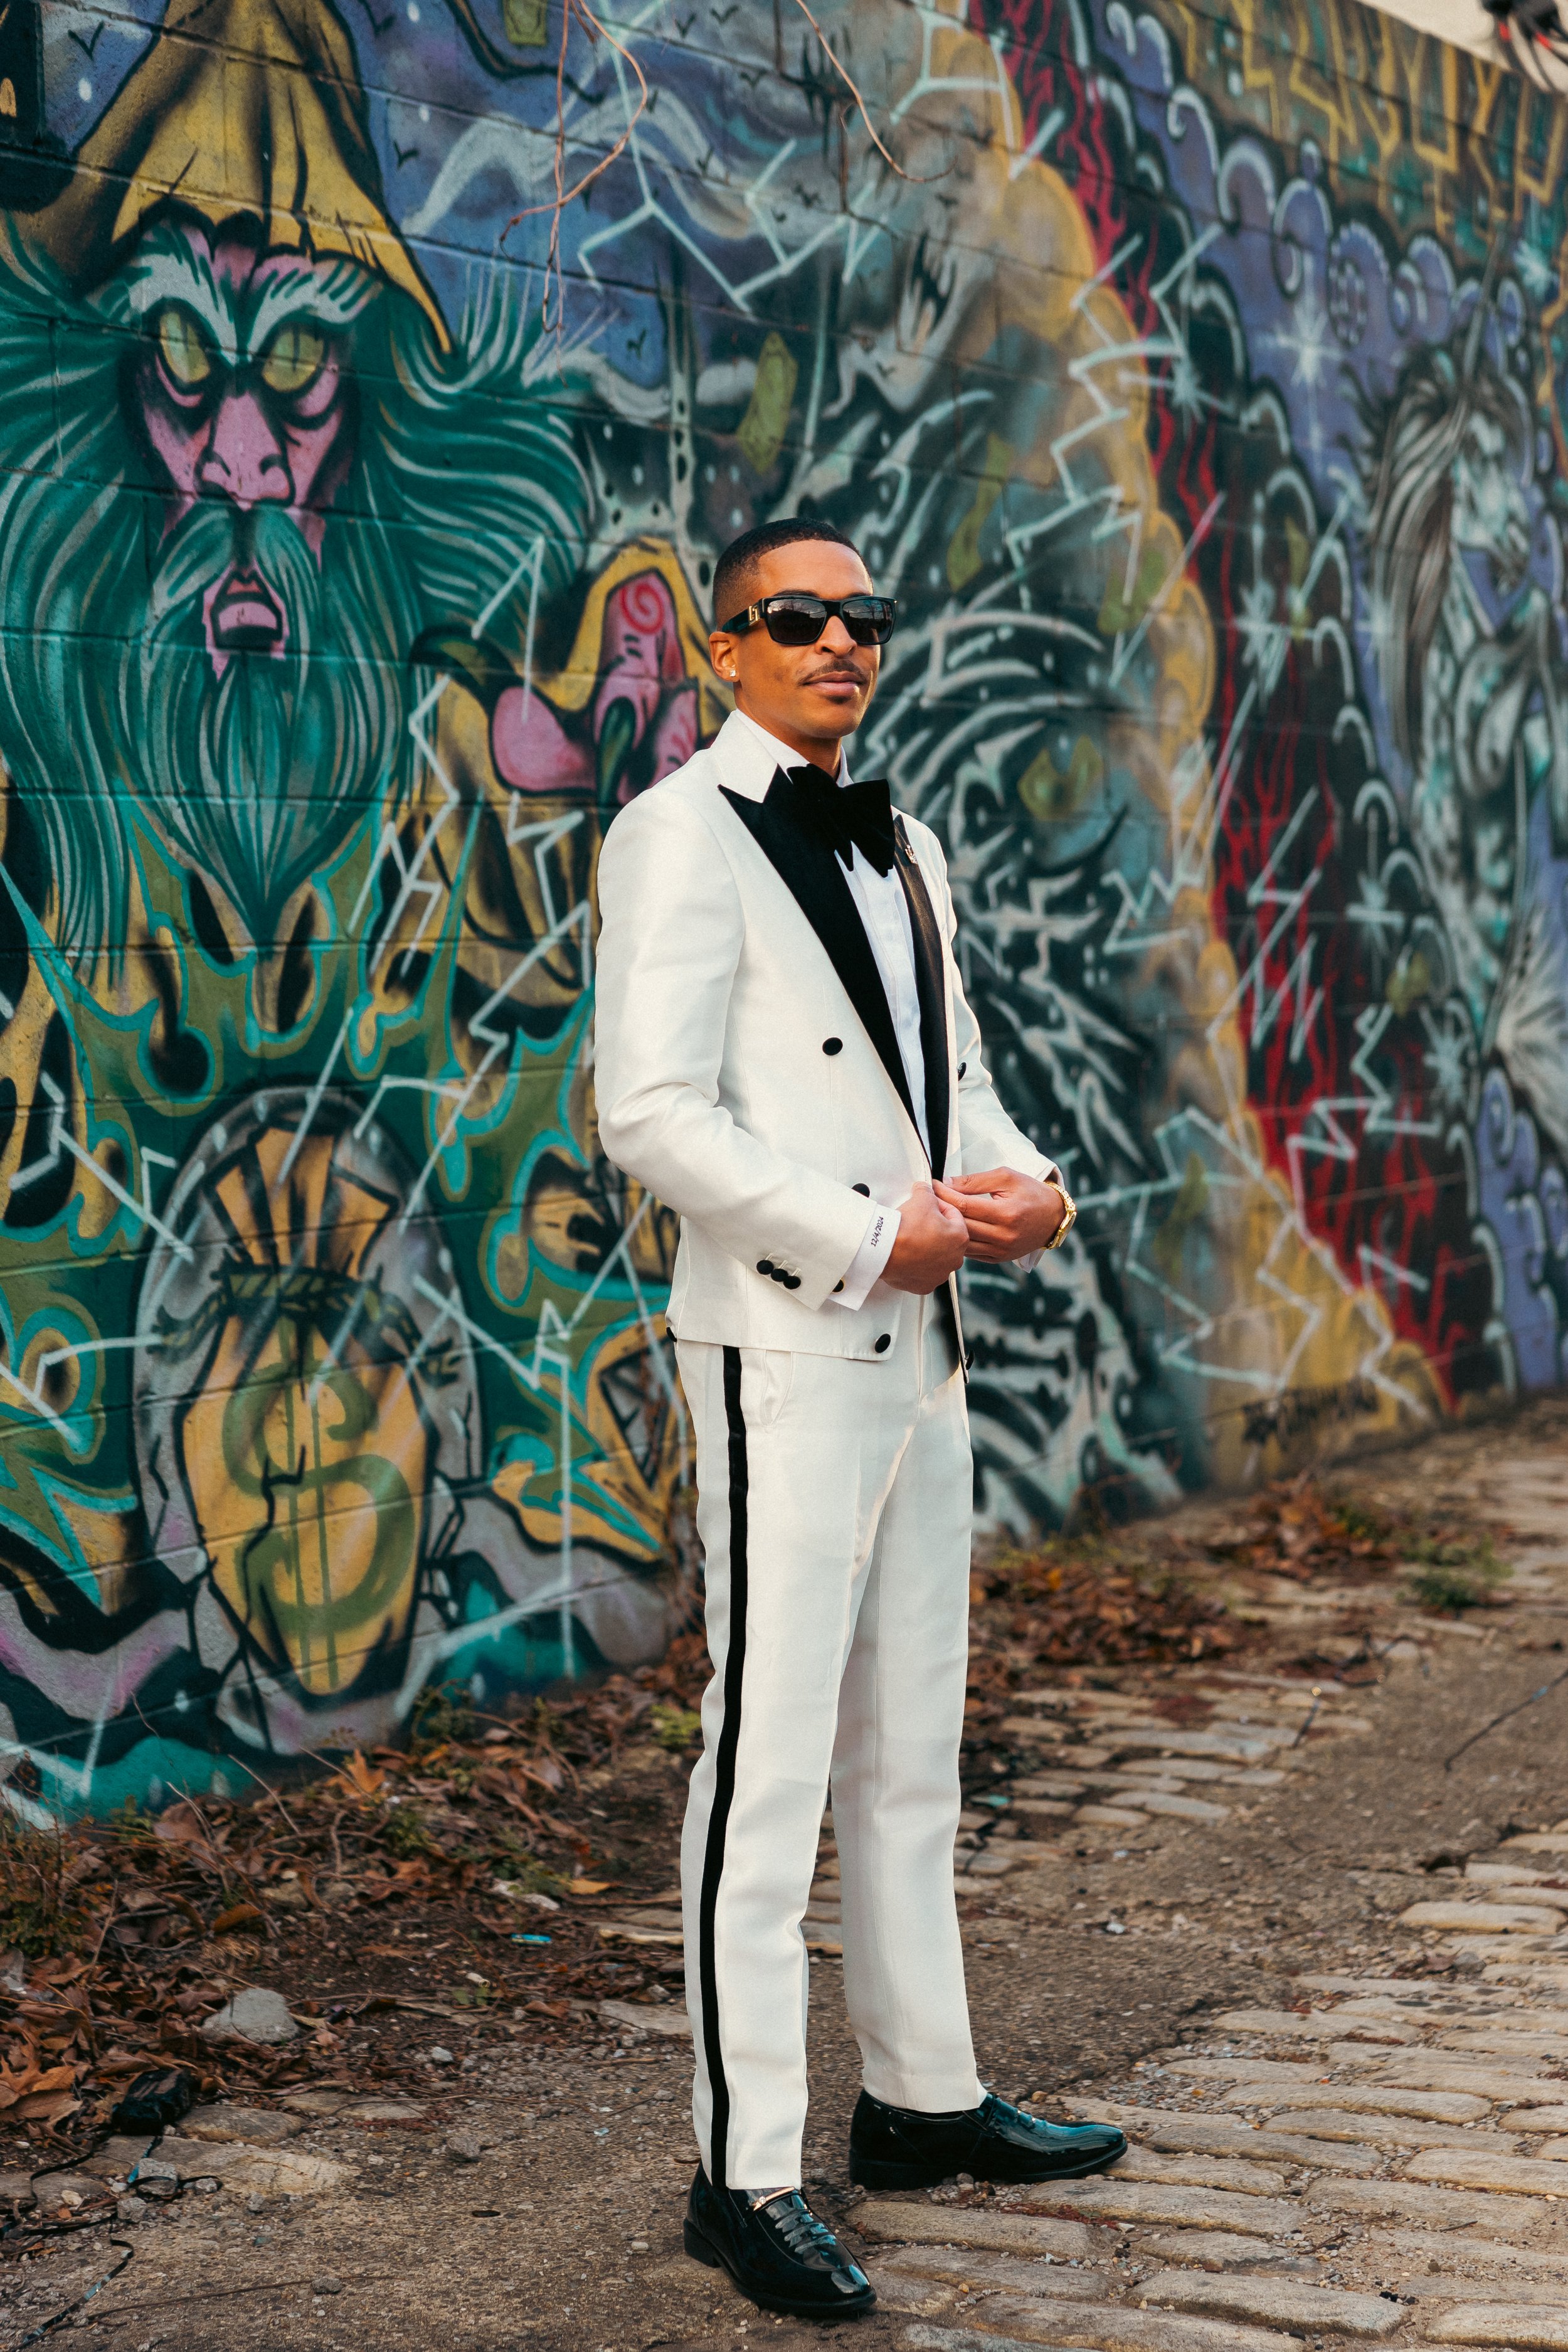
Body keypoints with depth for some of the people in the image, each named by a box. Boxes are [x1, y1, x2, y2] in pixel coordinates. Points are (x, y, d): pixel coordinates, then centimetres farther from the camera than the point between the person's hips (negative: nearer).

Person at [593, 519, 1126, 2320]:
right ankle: (744, 2175, 0)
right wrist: (868, 1236, -18)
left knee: (909, 1748, 16)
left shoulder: (900, 850, 18)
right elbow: (650, 1115, -16)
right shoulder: (682, 836, -8)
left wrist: (1016, 1180, 1)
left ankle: (921, 2099, 28)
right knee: (771, 1754, -7)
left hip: (919, 1339, 9)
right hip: (783, 1347, -8)